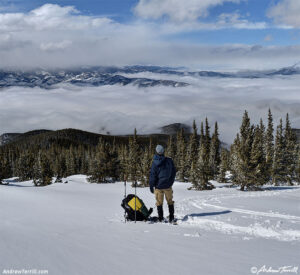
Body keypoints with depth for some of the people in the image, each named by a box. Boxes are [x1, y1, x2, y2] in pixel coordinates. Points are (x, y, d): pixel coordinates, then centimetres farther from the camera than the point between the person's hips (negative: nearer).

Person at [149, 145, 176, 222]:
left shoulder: (155, 163, -14)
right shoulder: (169, 161, -7)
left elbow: (152, 176, -10)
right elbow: (174, 172, 4)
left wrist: (151, 186, 0)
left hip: (159, 186, -2)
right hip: (168, 186, 2)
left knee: (159, 203, 10)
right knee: (170, 202, 15)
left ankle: (161, 218, 11)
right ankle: (171, 218, 17)